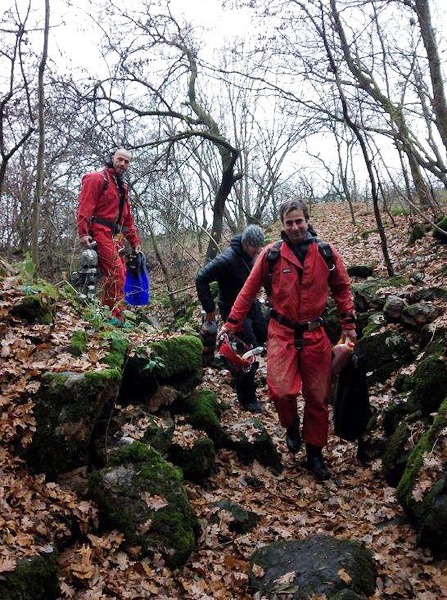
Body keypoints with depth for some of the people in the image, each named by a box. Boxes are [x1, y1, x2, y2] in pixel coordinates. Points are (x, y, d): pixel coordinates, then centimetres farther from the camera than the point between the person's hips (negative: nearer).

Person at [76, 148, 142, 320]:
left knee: (119, 275, 6)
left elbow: (128, 218, 28)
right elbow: (84, 207, -12)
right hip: (100, 233, -9)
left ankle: (112, 316, 11)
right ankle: (114, 317, -14)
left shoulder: (122, 187, 25)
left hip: (116, 237, 9)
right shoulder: (97, 178, -2)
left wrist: (135, 241, 22)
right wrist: (83, 233, -23)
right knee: (116, 274, -17)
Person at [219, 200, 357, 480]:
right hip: (282, 333, -1)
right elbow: (249, 291, 1)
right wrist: (231, 324, -1)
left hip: (315, 334, 2)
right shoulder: (271, 254, -3)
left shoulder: (327, 252, 0)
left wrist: (348, 324, 6)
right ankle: (291, 425, 18)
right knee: (281, 390, -17)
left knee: (318, 396, 8)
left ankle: (315, 452, 27)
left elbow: (342, 288, 10)